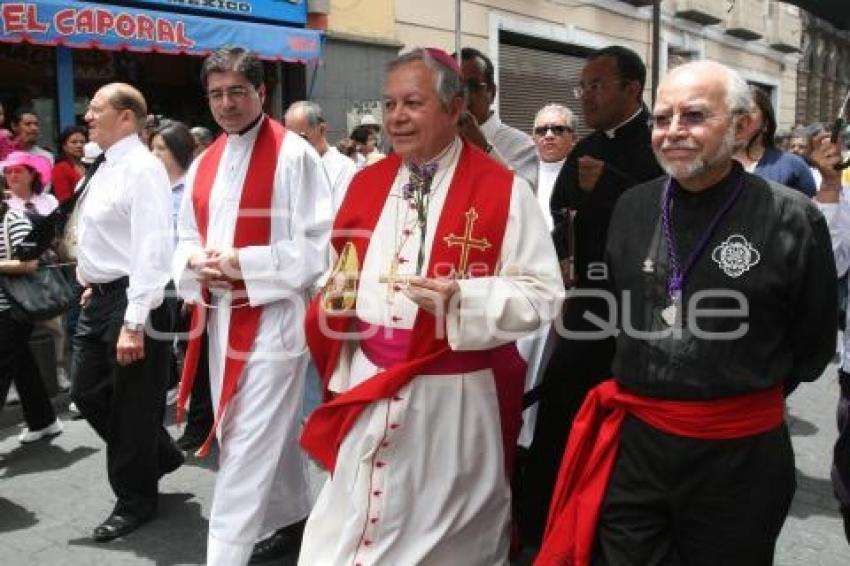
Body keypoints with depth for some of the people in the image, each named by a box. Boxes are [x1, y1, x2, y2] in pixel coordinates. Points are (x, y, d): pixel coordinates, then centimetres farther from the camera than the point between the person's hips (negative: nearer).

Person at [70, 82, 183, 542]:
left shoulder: (143, 168, -17)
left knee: (131, 404, 5)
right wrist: (92, 281, 19)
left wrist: (134, 322, -26)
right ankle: (160, 455, 35)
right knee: (87, 392, 18)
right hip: (99, 298, 10)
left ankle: (135, 500, 24)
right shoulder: (106, 166, 12)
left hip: (129, 300, -9)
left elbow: (152, 249, -24)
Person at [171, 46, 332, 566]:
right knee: (272, 433, 21)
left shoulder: (293, 155, -11)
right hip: (220, 316, 8)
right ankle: (294, 521, 39)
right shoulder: (205, 163, 11)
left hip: (273, 318, -8)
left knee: (247, 449, -4)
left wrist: (243, 262, -18)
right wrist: (194, 259, -5)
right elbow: (186, 237, 18)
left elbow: (318, 246, -14)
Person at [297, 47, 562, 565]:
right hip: (367, 392, 5)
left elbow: (543, 294, -12)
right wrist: (335, 297, 1)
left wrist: (462, 298, -25)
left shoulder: (504, 190, -10)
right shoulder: (367, 183, 8)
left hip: (455, 399, -4)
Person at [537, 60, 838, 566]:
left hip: (739, 453, -2)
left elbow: (813, 343, 1)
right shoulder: (632, 207, 2)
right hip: (632, 441, 3)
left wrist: (744, 398, 7)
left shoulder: (792, 219, -11)